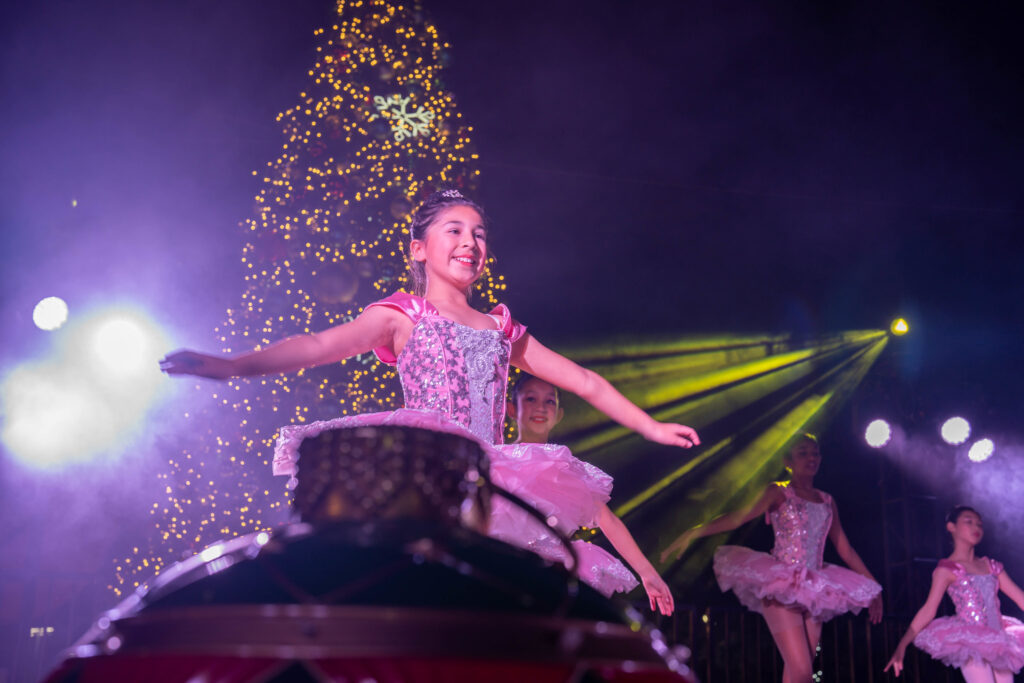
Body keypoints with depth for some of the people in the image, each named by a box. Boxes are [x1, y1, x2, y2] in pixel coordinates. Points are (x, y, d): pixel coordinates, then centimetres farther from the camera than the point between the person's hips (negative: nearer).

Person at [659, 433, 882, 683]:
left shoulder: (827, 502, 17)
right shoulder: (779, 493, 1)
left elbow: (845, 549, 22)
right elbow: (738, 517, -12)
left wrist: (873, 588, 21)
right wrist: (692, 533, -26)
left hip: (813, 591, 5)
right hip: (782, 588, -5)